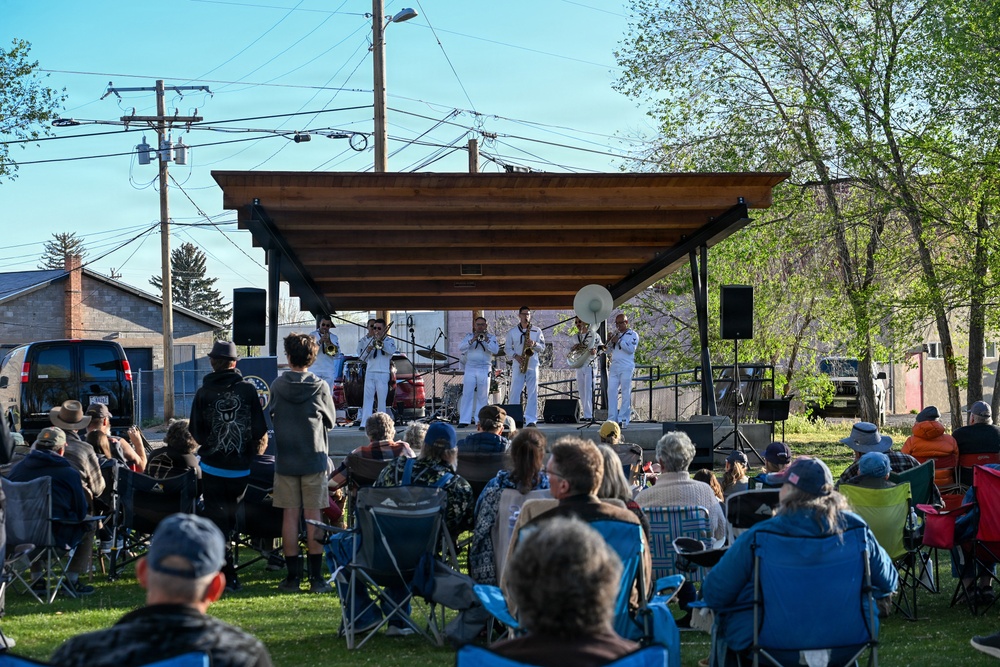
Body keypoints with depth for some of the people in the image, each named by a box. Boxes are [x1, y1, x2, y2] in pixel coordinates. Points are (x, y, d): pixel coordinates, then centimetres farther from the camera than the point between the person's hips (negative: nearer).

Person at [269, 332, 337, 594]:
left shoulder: (277, 386, -3)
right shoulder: (320, 387, -7)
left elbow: (272, 417, 11)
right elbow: (331, 421, 5)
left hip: (285, 461, 1)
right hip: (314, 459, -1)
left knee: (290, 516, 6)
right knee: (313, 517, 2)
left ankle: (293, 577, 7)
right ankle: (316, 578, 3)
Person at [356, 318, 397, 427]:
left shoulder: (389, 340, 7)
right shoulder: (369, 340, 15)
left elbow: (391, 350, -14)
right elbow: (363, 358, 12)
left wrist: (380, 341, -16)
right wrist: (368, 350, -8)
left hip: (383, 374, -2)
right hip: (369, 372, 2)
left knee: (382, 399, -1)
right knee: (368, 398, -5)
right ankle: (364, 423, -9)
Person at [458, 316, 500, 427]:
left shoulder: (491, 337, 11)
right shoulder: (468, 336, 14)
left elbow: (495, 350, -6)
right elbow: (460, 348, -1)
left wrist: (486, 340, -14)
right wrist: (472, 341, -13)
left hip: (484, 369, -1)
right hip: (470, 369, 1)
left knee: (482, 396, -1)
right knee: (467, 395, -5)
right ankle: (464, 421, -6)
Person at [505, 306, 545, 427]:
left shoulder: (537, 331, 9)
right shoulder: (512, 332, 9)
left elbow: (542, 348, 7)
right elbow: (507, 348, 10)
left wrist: (534, 344, -13)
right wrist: (515, 356, -8)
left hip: (533, 365, 0)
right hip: (518, 365, 0)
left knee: (533, 392, -3)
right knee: (514, 392, -1)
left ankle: (531, 420, -2)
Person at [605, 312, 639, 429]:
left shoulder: (633, 335, 3)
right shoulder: (615, 335, 20)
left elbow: (631, 349, -12)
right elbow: (608, 352, 20)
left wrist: (619, 341, -13)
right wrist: (610, 342, 1)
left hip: (626, 368, -6)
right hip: (614, 367, 6)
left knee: (626, 394, -5)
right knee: (611, 392, -2)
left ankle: (623, 420, -5)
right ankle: (612, 419, 0)